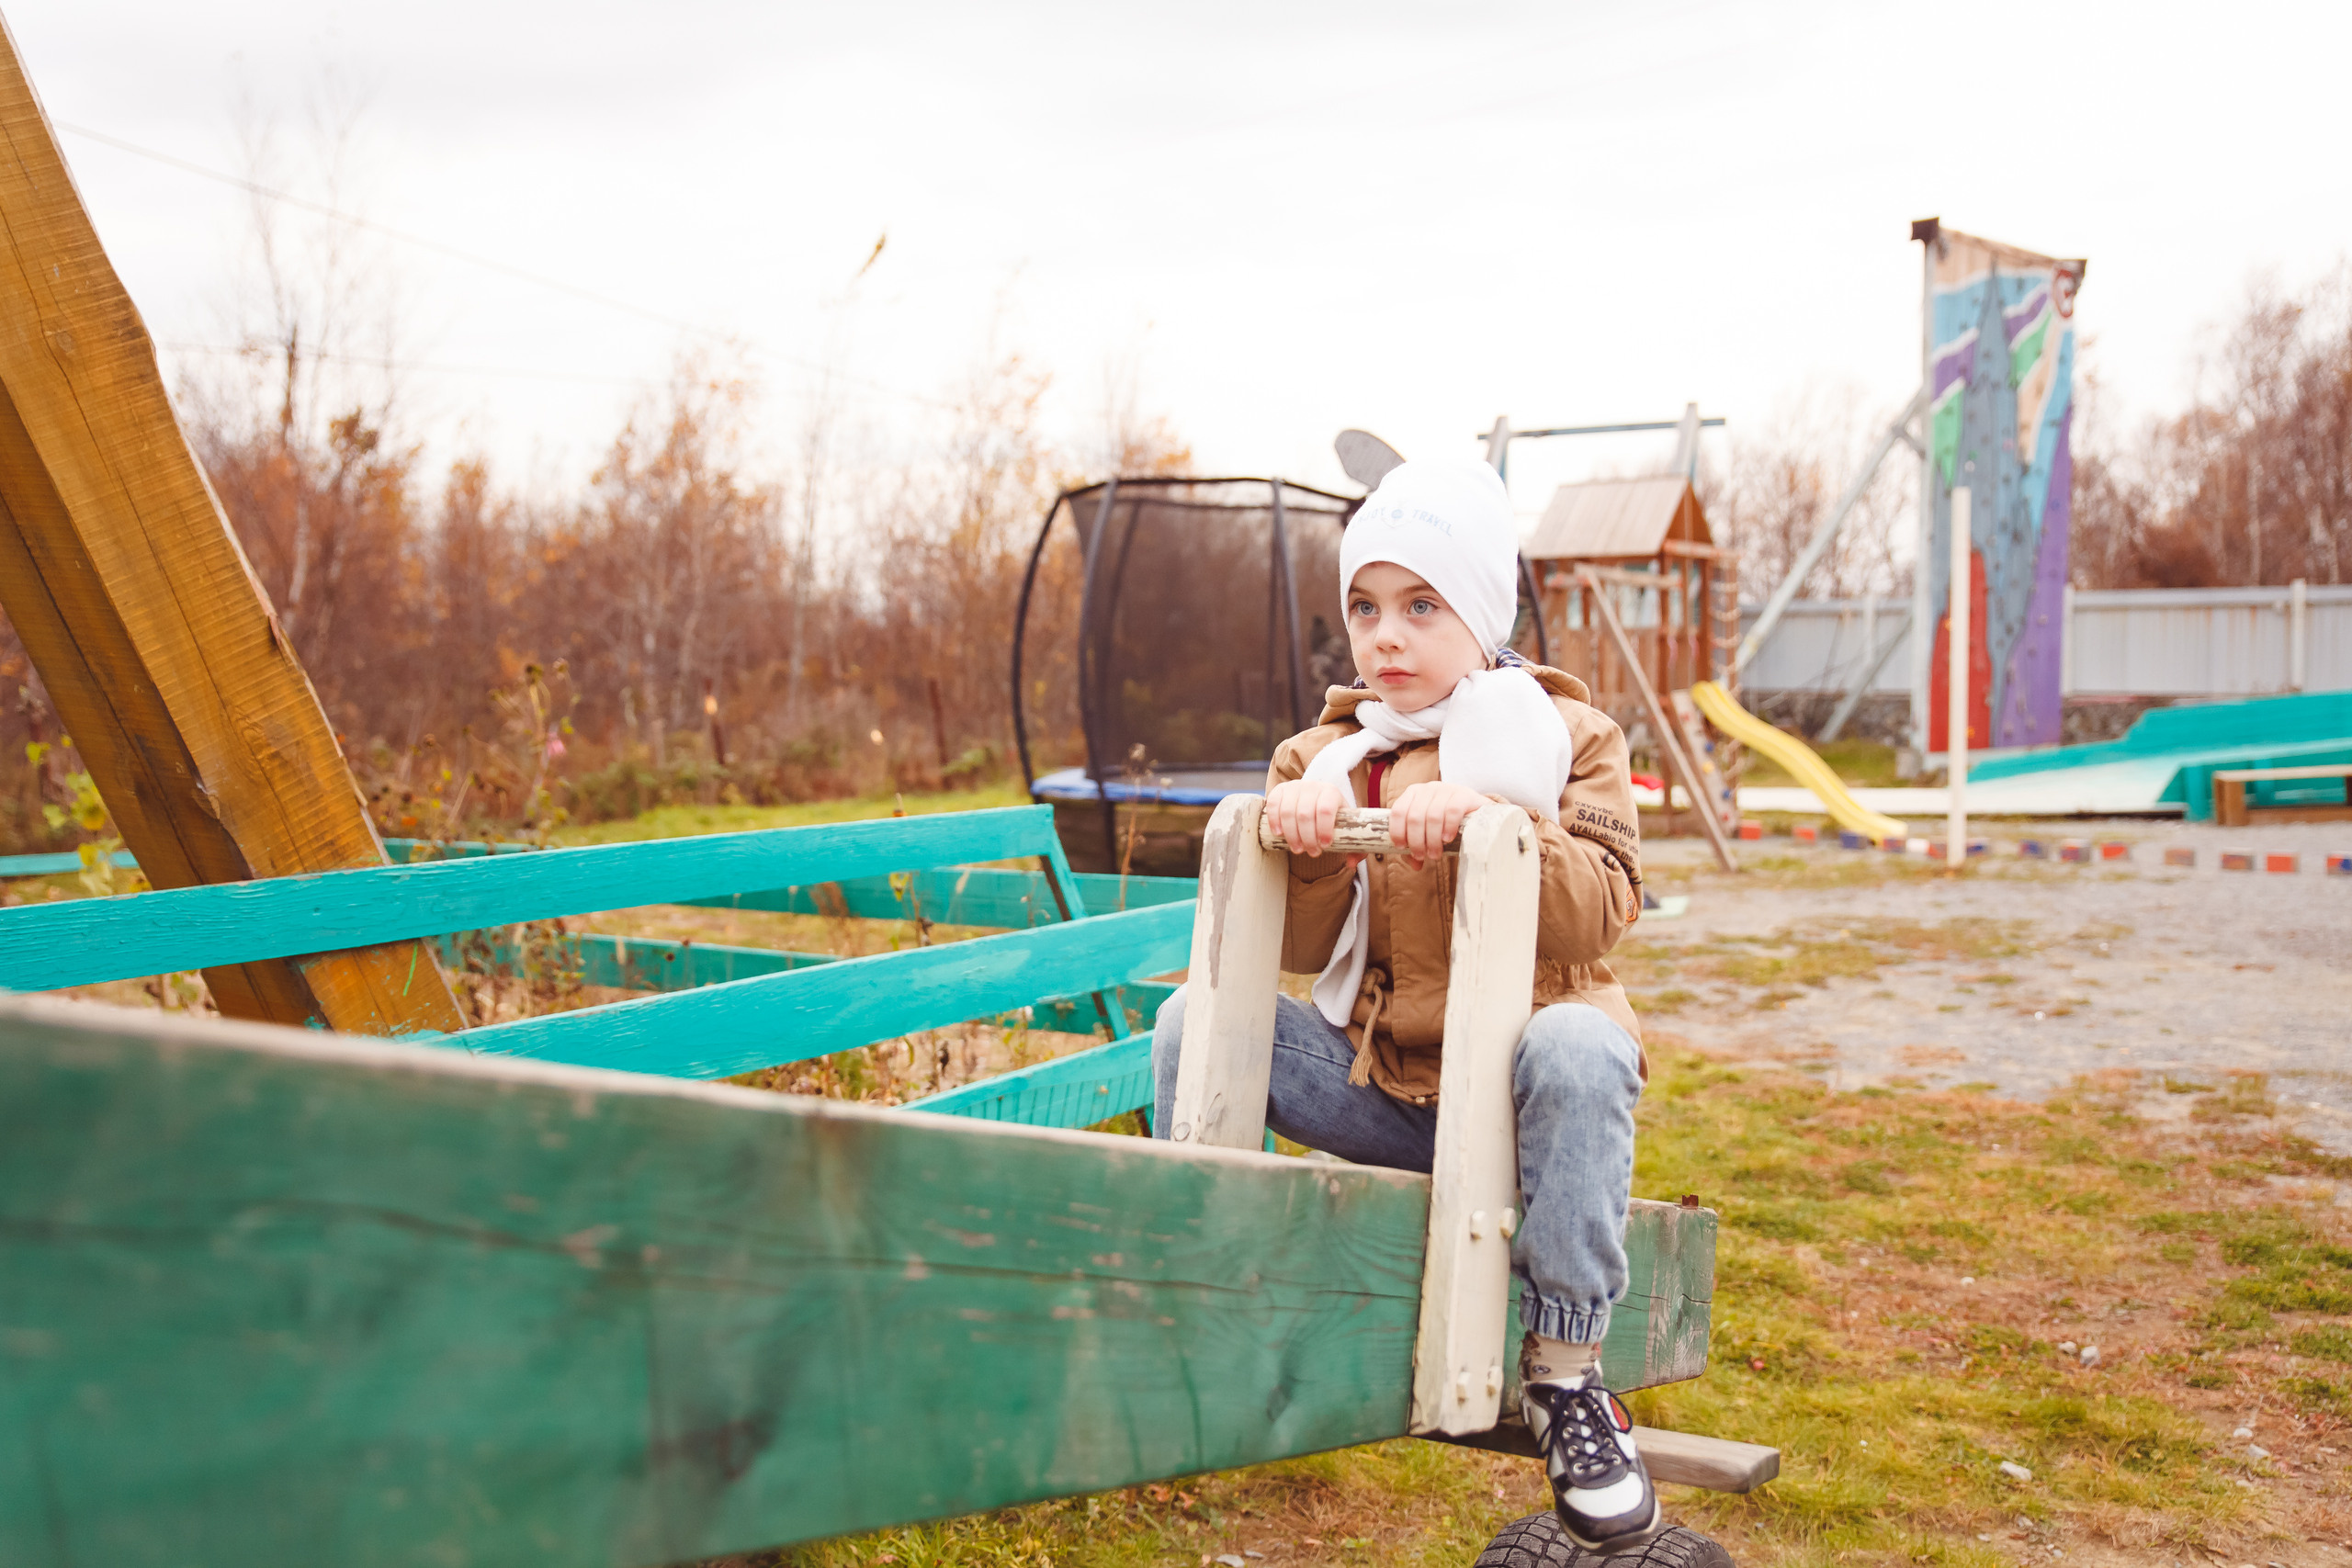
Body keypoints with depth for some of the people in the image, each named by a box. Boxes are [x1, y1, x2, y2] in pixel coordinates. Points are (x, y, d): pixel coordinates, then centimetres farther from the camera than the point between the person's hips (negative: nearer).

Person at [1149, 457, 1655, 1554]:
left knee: (1580, 1047, -37)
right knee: (1198, 1020, -14)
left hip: (1508, 1078, -3)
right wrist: (1307, 843, -19)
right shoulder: (1327, 754, 9)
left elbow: (1602, 916, -14)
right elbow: (1300, 953, 0)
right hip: (1375, 1083, 3)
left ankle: (1564, 1372, -22)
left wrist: (1494, 817, -28)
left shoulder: (1564, 737, 1)